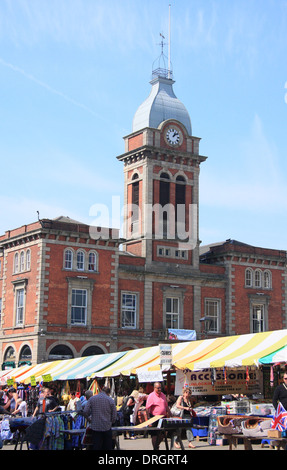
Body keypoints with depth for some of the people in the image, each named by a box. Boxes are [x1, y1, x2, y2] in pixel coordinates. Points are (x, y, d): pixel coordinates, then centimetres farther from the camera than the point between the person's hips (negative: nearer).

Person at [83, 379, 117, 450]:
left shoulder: (92, 399, 0)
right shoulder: (110, 400, -2)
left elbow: (85, 412, -3)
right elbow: (114, 416, 0)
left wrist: (89, 418, 17)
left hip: (95, 428, 1)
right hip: (107, 428, -1)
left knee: (96, 447, 4)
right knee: (107, 447, 8)